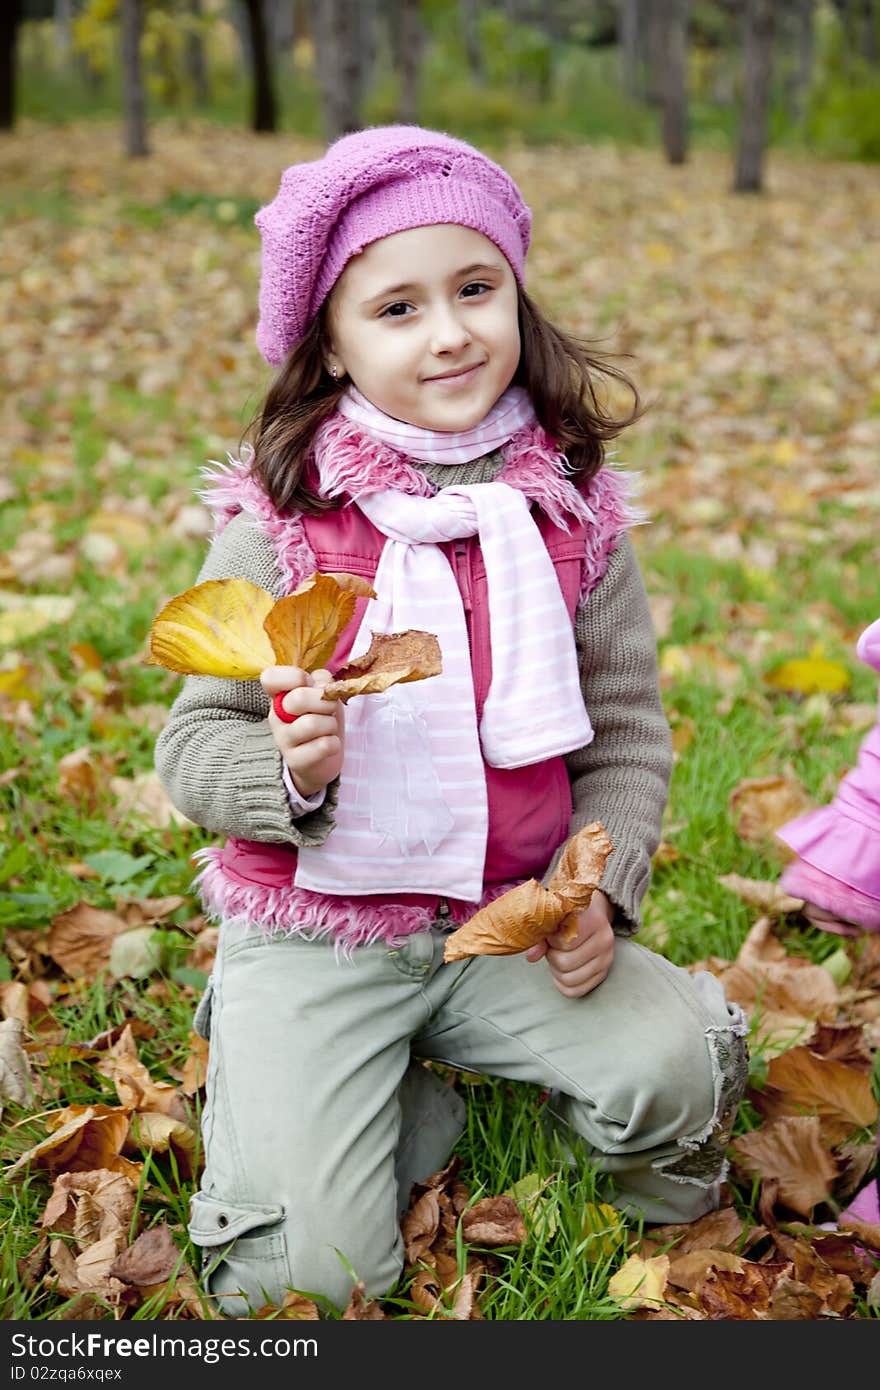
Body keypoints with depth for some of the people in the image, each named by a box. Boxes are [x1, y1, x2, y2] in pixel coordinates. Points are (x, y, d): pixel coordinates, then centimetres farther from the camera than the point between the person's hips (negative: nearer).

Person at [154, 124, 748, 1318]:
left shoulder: (576, 516, -2)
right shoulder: (279, 525, -10)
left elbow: (628, 728, 3)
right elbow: (196, 744, -6)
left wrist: (601, 885, -12)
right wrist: (289, 773, -28)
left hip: (513, 924, 2)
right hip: (312, 936, -2)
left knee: (677, 1070, -20)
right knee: (307, 1273, -14)